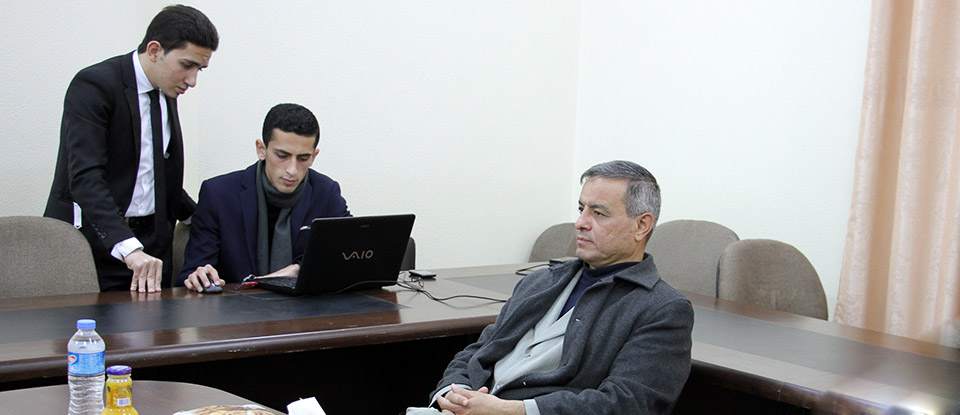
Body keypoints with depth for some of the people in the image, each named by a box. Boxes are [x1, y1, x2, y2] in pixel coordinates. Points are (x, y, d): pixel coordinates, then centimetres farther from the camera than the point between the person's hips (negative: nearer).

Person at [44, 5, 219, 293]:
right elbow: (85, 178, -26)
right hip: (95, 237, -6)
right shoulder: (94, 85, -15)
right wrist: (129, 249, -36)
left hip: (151, 239, 6)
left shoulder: (166, 91, 9)